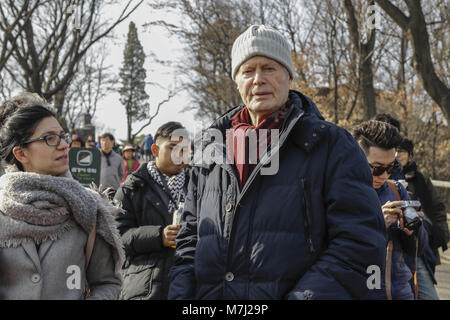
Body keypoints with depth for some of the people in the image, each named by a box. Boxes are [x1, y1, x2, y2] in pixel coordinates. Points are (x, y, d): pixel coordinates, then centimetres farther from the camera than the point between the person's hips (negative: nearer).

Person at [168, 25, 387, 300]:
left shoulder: (332, 145, -4)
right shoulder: (211, 148, 11)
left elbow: (361, 244, -12)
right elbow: (190, 237, 15)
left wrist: (304, 295, -22)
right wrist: (181, 293, 0)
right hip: (208, 295, 5)